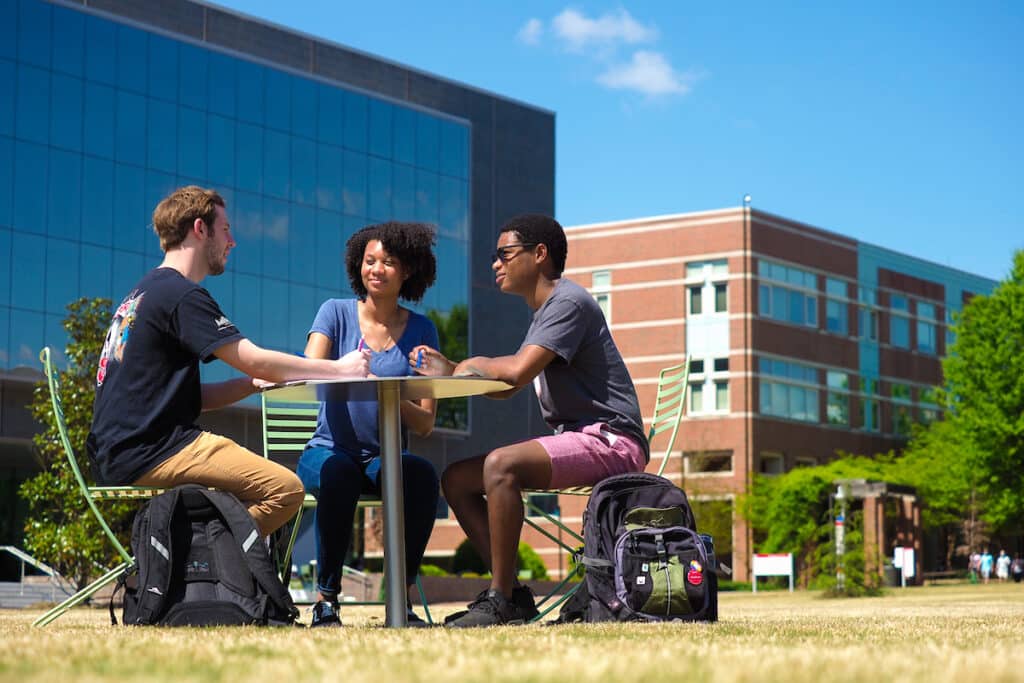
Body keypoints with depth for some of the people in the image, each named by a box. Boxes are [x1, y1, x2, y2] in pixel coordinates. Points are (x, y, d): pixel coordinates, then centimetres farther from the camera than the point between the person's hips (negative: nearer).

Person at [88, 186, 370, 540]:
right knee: (285, 488, -17)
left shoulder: (145, 293, 23)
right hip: (148, 453, -10)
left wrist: (255, 382, 7)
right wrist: (339, 369, -3)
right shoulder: (181, 295, -9)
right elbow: (254, 360, -14)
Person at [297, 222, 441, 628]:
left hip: (385, 457, 1)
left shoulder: (420, 331, 6)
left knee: (422, 475, -32)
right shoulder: (336, 312, 4)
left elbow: (425, 425, -1)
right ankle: (326, 598, -25)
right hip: (329, 451, -1)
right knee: (338, 473, -36)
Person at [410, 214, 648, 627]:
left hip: (610, 440, -11)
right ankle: (513, 595, -2)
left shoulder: (568, 301, -11)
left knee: (500, 465, -32)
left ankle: (499, 599, -26)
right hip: (574, 439, 11)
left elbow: (517, 373, -23)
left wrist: (472, 366, -4)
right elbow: (505, 390, 21)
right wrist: (449, 372, 9)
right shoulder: (543, 313, 21)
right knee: (456, 479, 4)